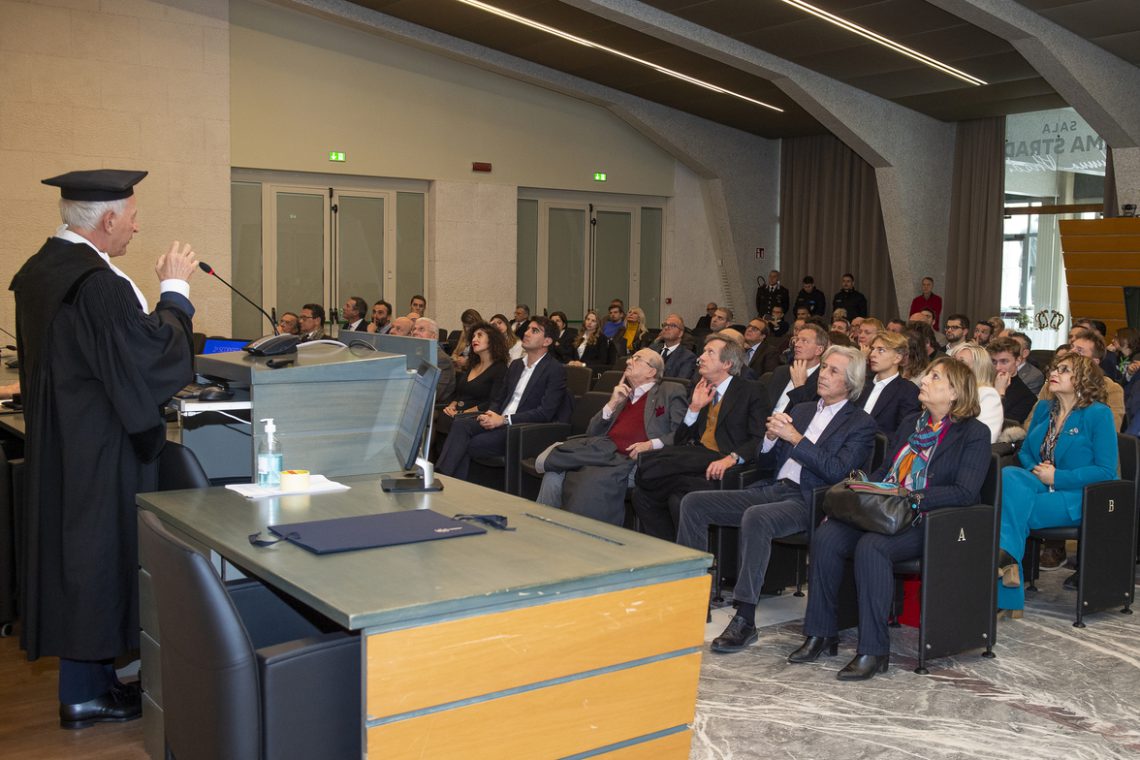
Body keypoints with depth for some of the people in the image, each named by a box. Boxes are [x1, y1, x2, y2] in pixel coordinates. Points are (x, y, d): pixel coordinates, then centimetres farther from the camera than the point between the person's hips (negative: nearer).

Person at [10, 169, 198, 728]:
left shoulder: (40, 270, 8)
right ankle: (85, 694, 13)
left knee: (74, 550, 16)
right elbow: (156, 349, -20)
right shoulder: (98, 283, -24)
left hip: (56, 440, 10)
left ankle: (89, 678, 28)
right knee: (96, 554, 1)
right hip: (98, 450, -10)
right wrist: (174, 289, -8)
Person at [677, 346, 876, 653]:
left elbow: (837, 471, -12)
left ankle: (745, 619, -31)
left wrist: (795, 438, -13)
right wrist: (772, 435, 0)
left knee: (756, 517, -38)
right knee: (693, 503, -10)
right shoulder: (802, 409, 23)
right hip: (772, 489, 7)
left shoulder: (861, 423, 3)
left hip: (808, 501, -7)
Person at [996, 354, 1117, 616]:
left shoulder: (1099, 414, -4)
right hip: (1040, 487, 6)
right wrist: (1034, 470, -3)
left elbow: (1106, 471, -9)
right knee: (1008, 476, -29)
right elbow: (1025, 452, 21)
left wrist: (1057, 477, -15)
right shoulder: (1043, 408, 16)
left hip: (1076, 500, -6)